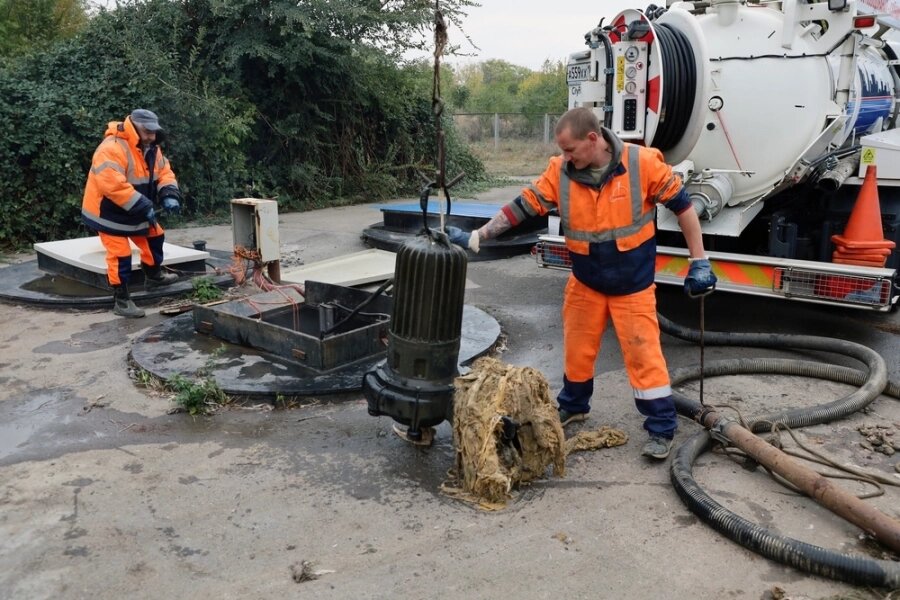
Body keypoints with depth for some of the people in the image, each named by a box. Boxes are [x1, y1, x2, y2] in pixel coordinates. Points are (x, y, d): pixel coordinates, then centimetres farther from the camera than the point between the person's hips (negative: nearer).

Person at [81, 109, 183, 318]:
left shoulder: (150, 148, 1)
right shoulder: (112, 148, -29)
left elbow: (164, 172, 4)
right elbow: (112, 185, -36)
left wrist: (169, 195, -18)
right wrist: (143, 206, -33)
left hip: (136, 211, 9)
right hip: (109, 212, -9)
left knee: (154, 237, 20)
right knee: (119, 255, -9)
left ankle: (154, 275, 42)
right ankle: (121, 300, 1)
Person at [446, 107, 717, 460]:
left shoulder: (643, 163, -18)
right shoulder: (560, 171, -11)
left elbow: (682, 205, -9)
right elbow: (522, 207, -6)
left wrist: (699, 262, -7)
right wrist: (475, 237, -11)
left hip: (633, 284, -3)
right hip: (585, 282, 3)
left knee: (644, 354, -1)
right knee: (577, 349, 14)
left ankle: (661, 429, 14)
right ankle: (573, 407, 38)